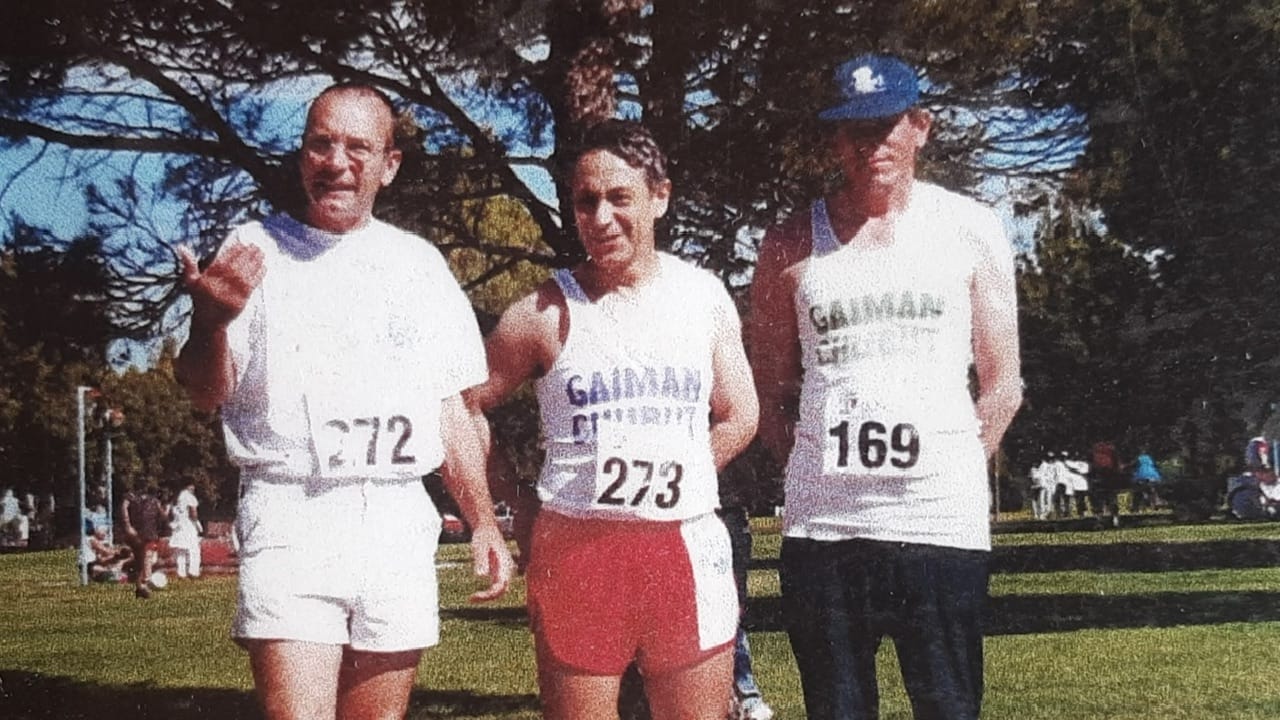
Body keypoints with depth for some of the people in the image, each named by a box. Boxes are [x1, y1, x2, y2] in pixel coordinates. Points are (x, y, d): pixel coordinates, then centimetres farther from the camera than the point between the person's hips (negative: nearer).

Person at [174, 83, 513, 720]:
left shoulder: (420, 265, 14)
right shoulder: (254, 251, 5)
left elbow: (450, 409, 17)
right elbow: (206, 393, -2)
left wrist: (483, 522, 8)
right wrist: (210, 319, -23)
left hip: (398, 524, 3)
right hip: (290, 518, -3)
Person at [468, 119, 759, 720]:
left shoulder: (704, 297, 7)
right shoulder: (545, 313, -2)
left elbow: (740, 416, 14)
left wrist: (662, 484, 6)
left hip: (686, 550, 2)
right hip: (576, 552, -2)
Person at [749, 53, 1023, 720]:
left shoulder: (969, 230, 6)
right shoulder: (790, 245, 7)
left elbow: (1002, 383, 7)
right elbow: (769, 393, 11)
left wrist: (953, 474, 0)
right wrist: (819, 474, 2)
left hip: (940, 521, -1)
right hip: (821, 525, 1)